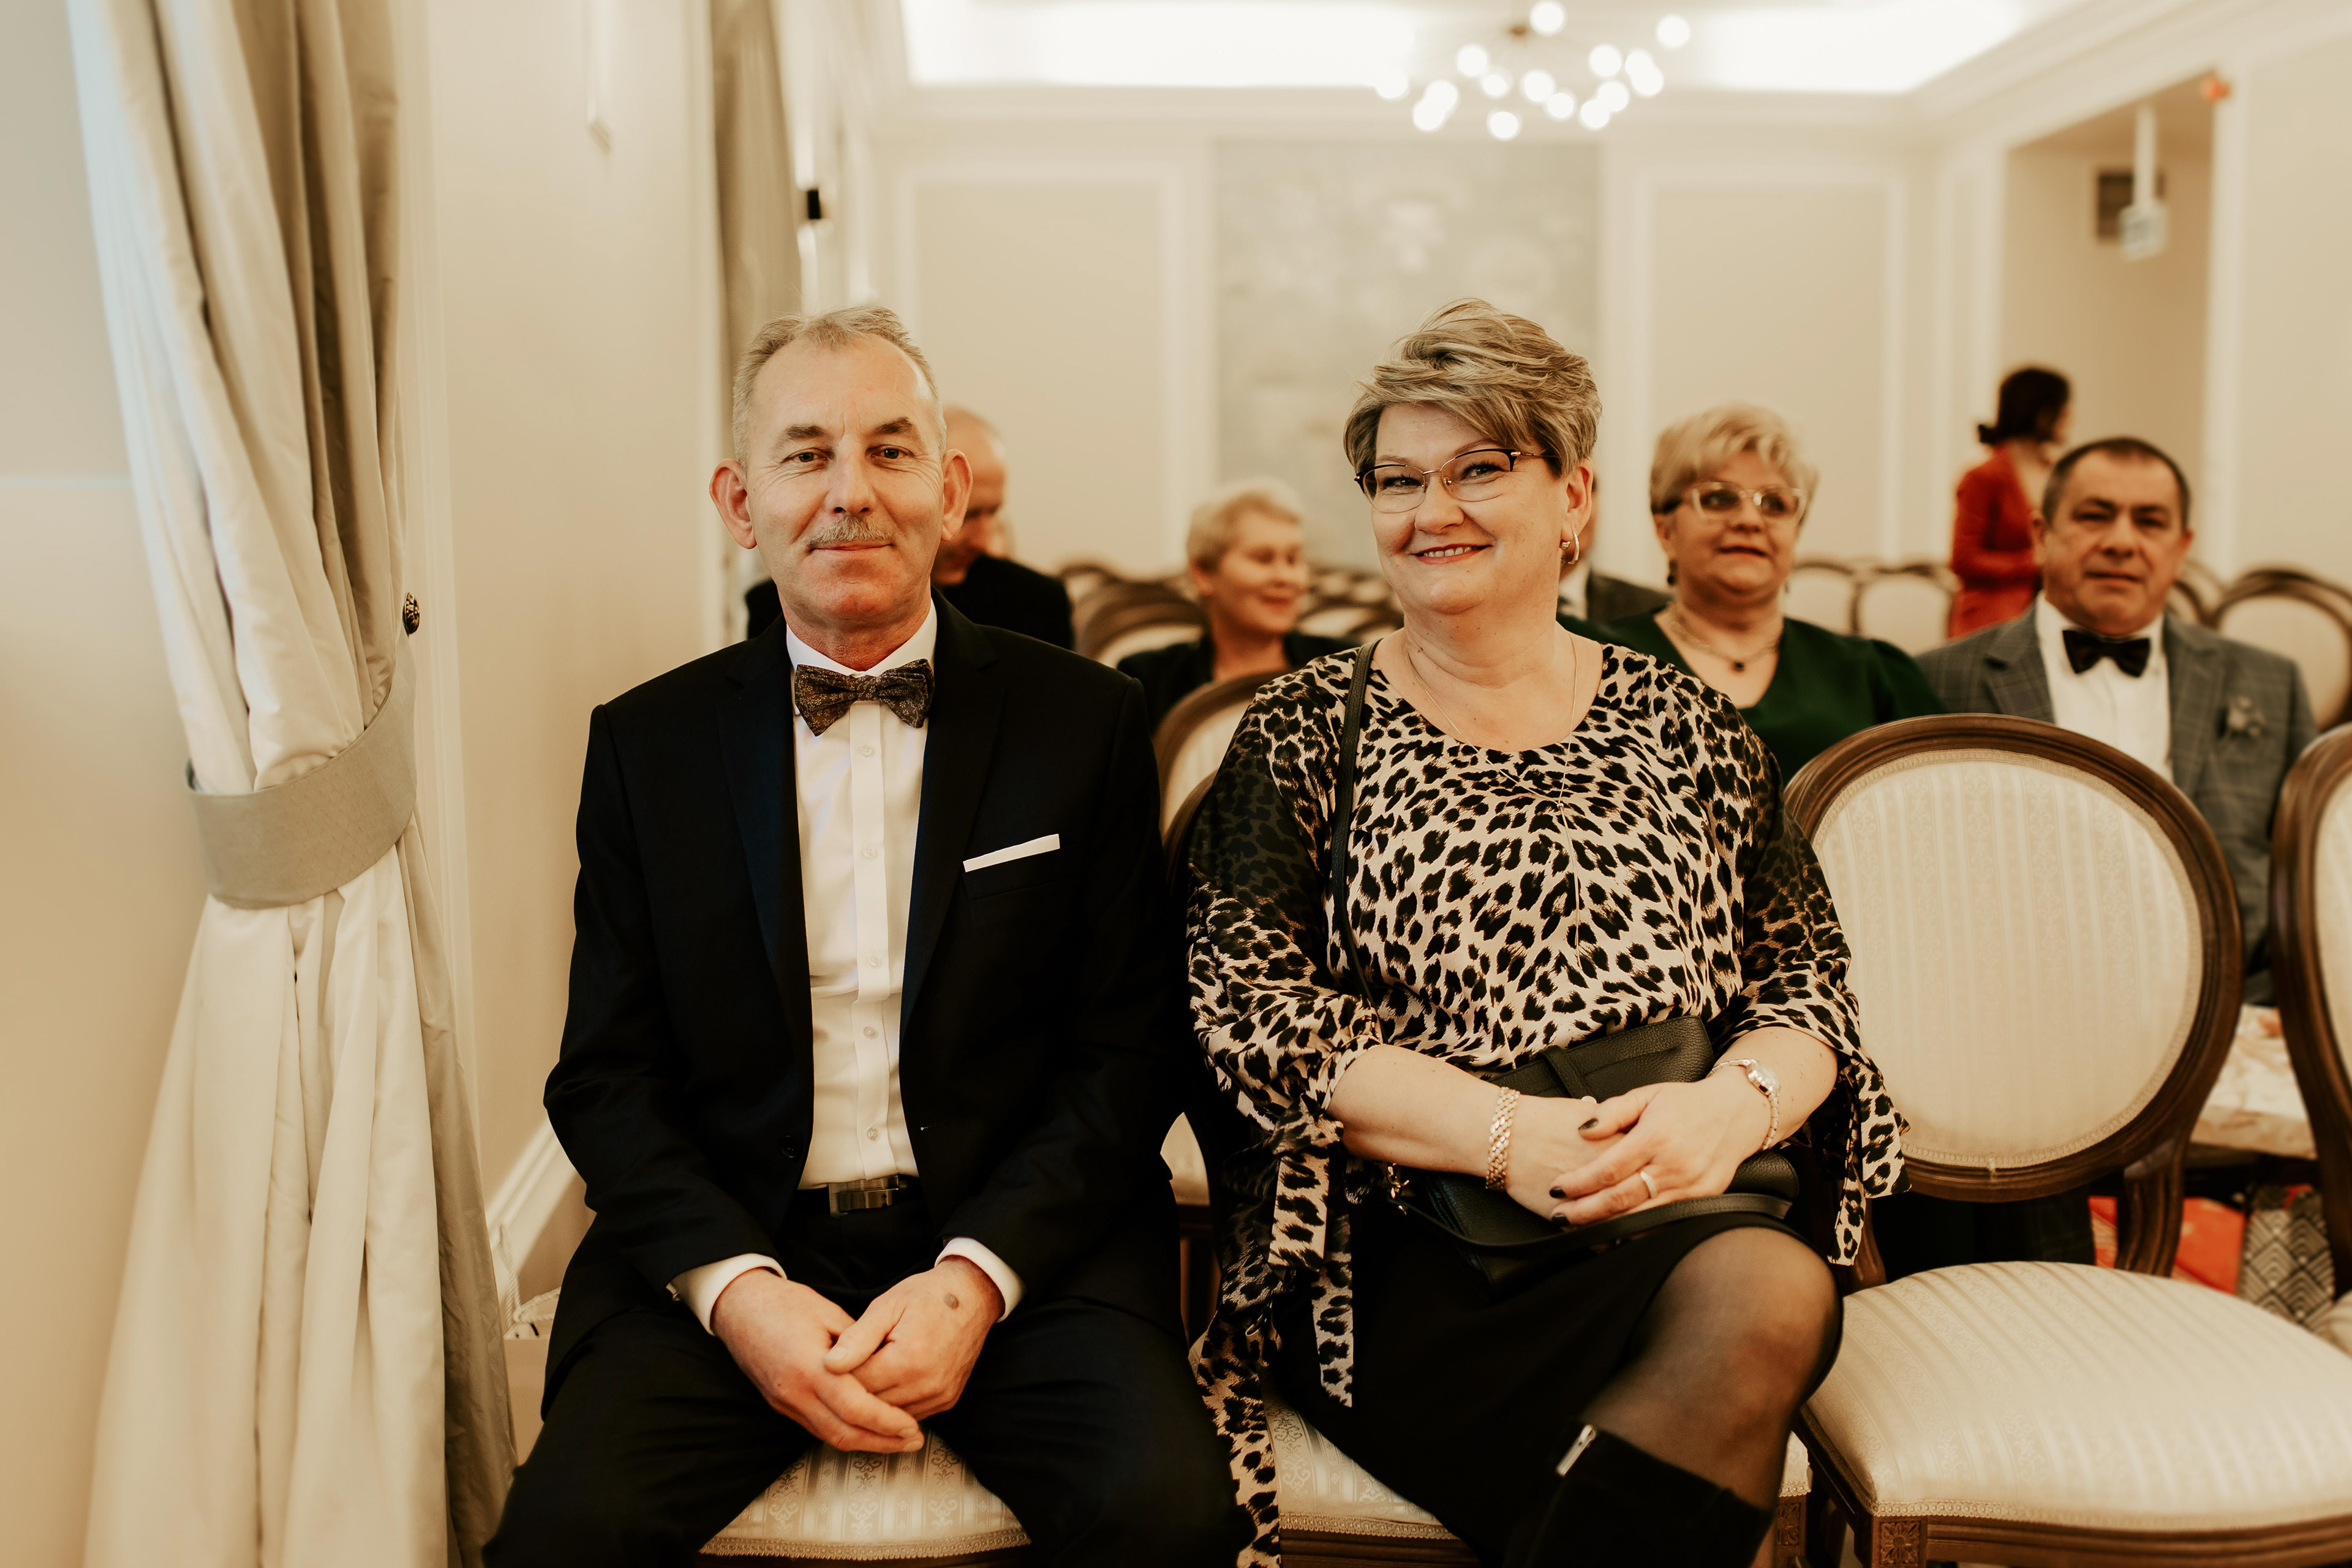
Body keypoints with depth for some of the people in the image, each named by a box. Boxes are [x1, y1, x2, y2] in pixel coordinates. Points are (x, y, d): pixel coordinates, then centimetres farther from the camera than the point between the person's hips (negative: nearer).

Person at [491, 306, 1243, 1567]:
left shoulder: (1083, 721, 3)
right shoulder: (646, 744, 7)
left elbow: (1131, 1052, 1)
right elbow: (605, 1077, 5)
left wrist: (977, 1276, -12)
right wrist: (734, 1286, -11)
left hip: (1016, 1240, 0)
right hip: (730, 1244, 1)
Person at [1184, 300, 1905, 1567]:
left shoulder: (1685, 728, 15)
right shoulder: (1304, 733, 7)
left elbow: (1809, 977, 12)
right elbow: (1253, 1008, -3)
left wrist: (1729, 1106, -11)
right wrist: (1506, 1138, -15)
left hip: (1679, 1217, 4)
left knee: (1772, 1288, -31)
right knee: (1754, 1310, -30)